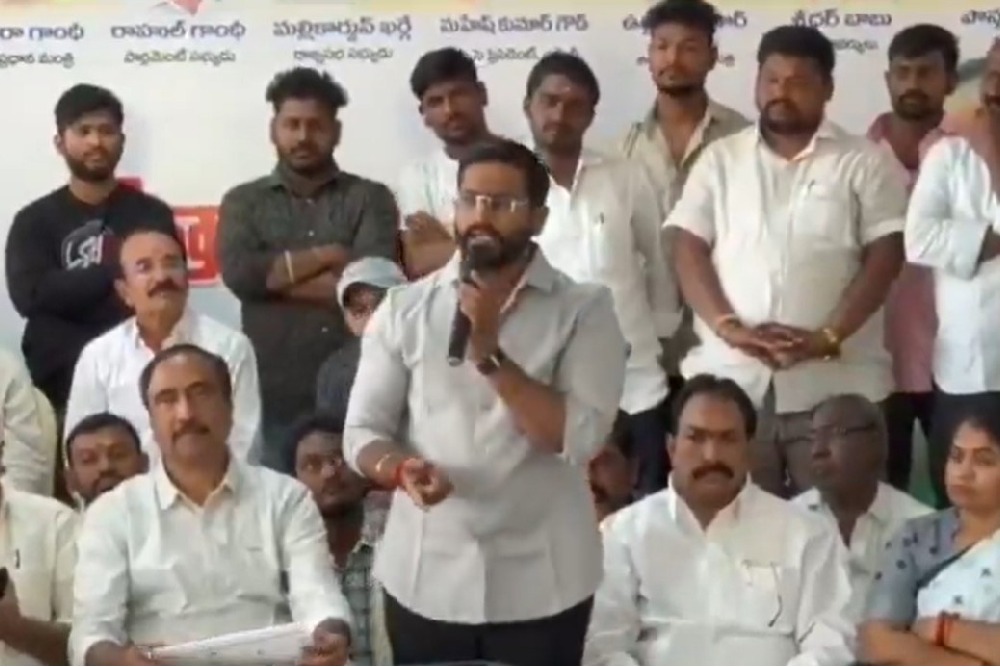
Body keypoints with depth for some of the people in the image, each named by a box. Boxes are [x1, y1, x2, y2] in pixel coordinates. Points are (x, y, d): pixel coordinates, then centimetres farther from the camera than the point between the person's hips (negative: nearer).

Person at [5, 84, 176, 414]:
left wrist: (71, 293, -13)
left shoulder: (151, 213, 8)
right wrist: (114, 272, -9)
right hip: (60, 382, 1)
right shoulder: (34, 221, 10)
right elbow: (30, 295, -6)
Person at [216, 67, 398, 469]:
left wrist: (273, 275, -4)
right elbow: (238, 273, -6)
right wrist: (326, 255, -4)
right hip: (273, 394, 1)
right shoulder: (244, 202, 12)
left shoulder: (370, 199, 8)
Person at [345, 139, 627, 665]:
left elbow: (579, 437, -13)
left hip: (539, 585, -2)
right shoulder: (404, 309, 4)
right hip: (425, 581, 2)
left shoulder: (584, 309, -3)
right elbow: (361, 431, 2)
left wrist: (490, 354, -18)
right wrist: (401, 469, -19)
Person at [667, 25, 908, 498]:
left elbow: (884, 257, -2)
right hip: (730, 380, 2)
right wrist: (729, 328, -11)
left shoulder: (864, 163, 6)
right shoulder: (719, 159, 12)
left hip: (833, 383, -1)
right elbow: (688, 249, 4)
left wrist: (828, 338, -14)